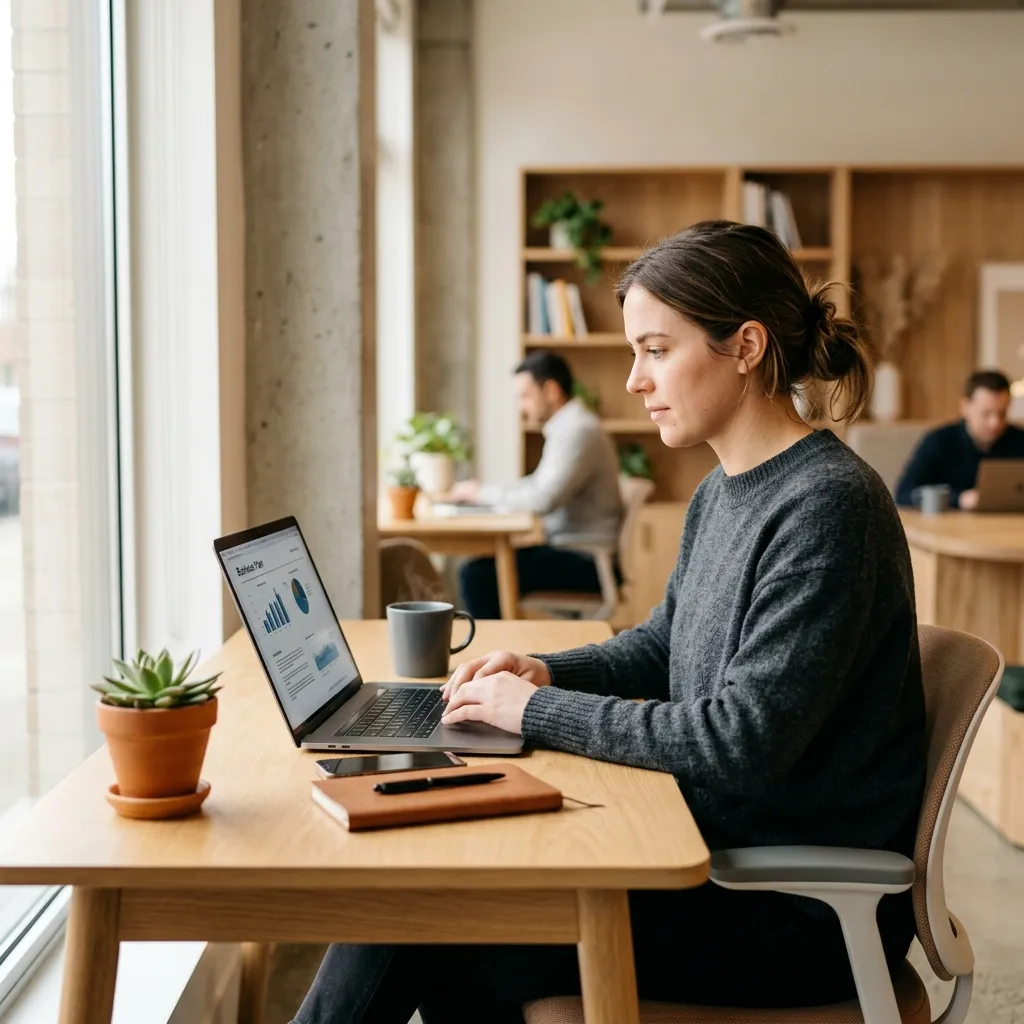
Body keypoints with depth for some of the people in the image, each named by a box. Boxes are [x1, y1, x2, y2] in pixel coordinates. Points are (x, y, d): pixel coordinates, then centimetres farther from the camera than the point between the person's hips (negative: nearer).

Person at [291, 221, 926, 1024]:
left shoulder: (828, 505, -22)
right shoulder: (722, 493, 8)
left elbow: (743, 741, -25)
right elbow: (662, 646, 21)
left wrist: (539, 710, -17)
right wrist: (546, 672, 1)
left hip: (806, 910, -8)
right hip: (716, 849, 8)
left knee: (438, 946, -12)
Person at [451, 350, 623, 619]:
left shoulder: (578, 431, -17)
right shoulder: (569, 426, 16)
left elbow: (543, 499, -26)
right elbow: (539, 485, 20)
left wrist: (484, 493, -13)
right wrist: (482, 491, 6)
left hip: (586, 563, -11)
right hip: (574, 550, 11)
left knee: (477, 575, -19)